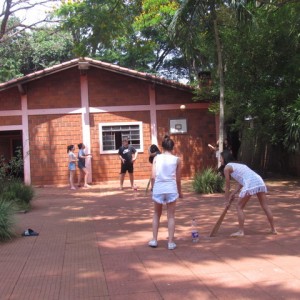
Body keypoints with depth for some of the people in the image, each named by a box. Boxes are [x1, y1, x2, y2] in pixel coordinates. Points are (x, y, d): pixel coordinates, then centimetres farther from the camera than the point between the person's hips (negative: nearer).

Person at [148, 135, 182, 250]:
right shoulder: (177, 160, 3)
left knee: (156, 214, 18)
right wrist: (180, 192, 20)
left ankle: (154, 240, 18)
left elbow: (153, 176, -3)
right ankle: (170, 242, 7)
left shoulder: (157, 158, 2)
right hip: (171, 188, -1)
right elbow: (178, 179, 7)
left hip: (158, 188, 1)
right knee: (171, 216, 8)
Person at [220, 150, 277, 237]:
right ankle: (273, 229, 25)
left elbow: (227, 186, 13)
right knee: (265, 206, 16)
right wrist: (233, 194, 30)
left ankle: (241, 231, 7)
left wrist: (227, 200, 21)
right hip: (259, 181, 8)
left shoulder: (227, 167, 9)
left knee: (239, 207, 8)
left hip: (250, 184, -7)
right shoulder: (238, 165, 31)